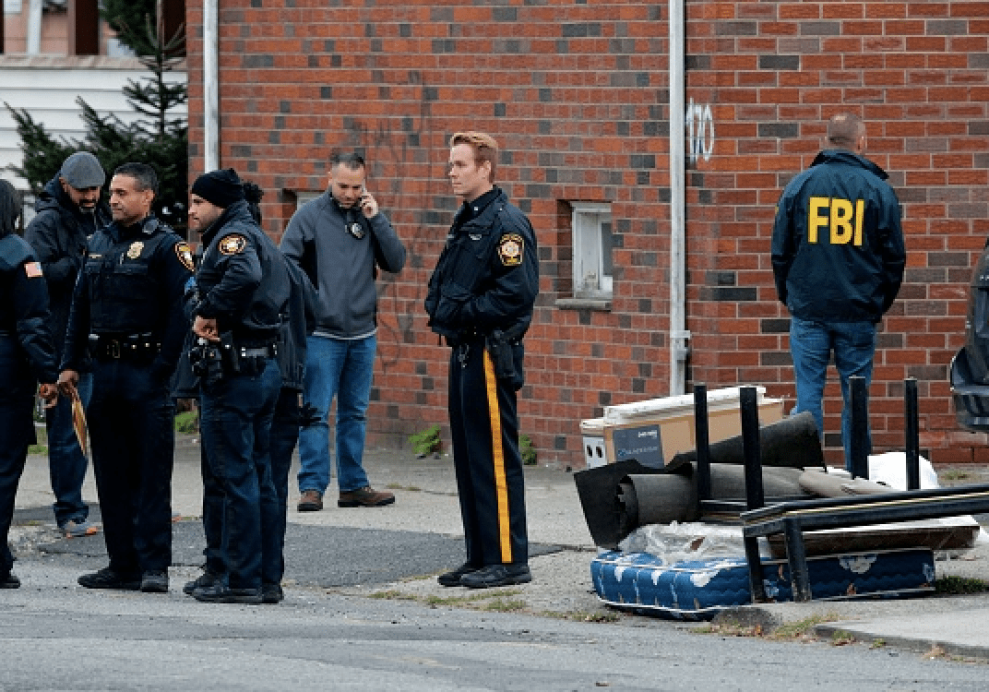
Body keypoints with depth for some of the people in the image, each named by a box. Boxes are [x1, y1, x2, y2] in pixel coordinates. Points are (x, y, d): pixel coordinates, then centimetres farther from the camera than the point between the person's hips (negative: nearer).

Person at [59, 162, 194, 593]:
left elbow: (180, 312, -12)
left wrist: (164, 372, -17)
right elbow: (80, 307, 18)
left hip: (147, 374, -7)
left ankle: (154, 566, -4)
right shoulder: (99, 243, 14)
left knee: (152, 475, -5)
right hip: (104, 371, 7)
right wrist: (70, 363, 10)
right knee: (112, 475, 7)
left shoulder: (167, 247, -6)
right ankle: (123, 565, 12)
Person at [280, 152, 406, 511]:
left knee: (355, 414, 11)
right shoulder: (309, 216, -3)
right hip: (321, 333, -4)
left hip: (363, 334, 4)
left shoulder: (370, 216, 7)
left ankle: (354, 485, 17)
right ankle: (312, 487, -4)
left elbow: (396, 263, 1)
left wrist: (376, 219, -7)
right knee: (315, 413, -6)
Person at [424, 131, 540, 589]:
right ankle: (480, 556, 17)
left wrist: (462, 312, -17)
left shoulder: (505, 224, -13)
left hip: (492, 355, -10)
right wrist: (439, 308, 5)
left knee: (494, 457, -8)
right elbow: (444, 284, 26)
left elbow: (517, 293, -22)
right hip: (464, 352, 10)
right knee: (467, 456, 12)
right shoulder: (464, 223, 18)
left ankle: (508, 559, -6)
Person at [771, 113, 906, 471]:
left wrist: (789, 298, 19)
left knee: (808, 393, 2)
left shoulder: (799, 185, 3)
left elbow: (780, 252, 7)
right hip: (858, 313, -1)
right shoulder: (878, 189, 0)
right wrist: (880, 304, 15)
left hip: (808, 310, 1)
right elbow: (895, 256, 4)